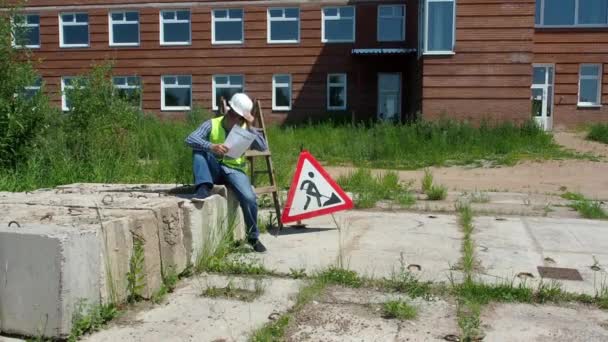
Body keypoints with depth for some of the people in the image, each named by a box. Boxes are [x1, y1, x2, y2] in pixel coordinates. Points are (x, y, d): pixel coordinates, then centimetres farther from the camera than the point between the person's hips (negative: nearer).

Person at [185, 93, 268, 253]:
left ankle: (253, 237, -1)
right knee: (198, 148, -25)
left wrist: (250, 127, -16)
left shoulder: (246, 130, 3)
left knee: (249, 198, -24)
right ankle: (204, 188, -35)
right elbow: (190, 139, -18)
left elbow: (263, 147, -9)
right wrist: (211, 146, -35)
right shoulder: (212, 124, -3)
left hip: (234, 169, 0)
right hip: (213, 169, 0)